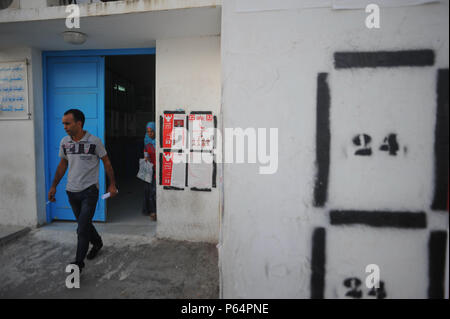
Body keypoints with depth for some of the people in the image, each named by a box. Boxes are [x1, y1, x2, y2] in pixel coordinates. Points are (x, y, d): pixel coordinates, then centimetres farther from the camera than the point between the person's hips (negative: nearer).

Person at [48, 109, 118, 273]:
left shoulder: (94, 141, -11)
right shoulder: (64, 142, 3)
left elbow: (106, 162, -4)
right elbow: (63, 164, 14)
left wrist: (112, 184, -4)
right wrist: (54, 186, 13)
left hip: (89, 190, -5)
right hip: (72, 191, 5)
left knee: (82, 229, -7)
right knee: (84, 224, 19)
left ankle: (78, 264, 5)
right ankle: (97, 242, 44)